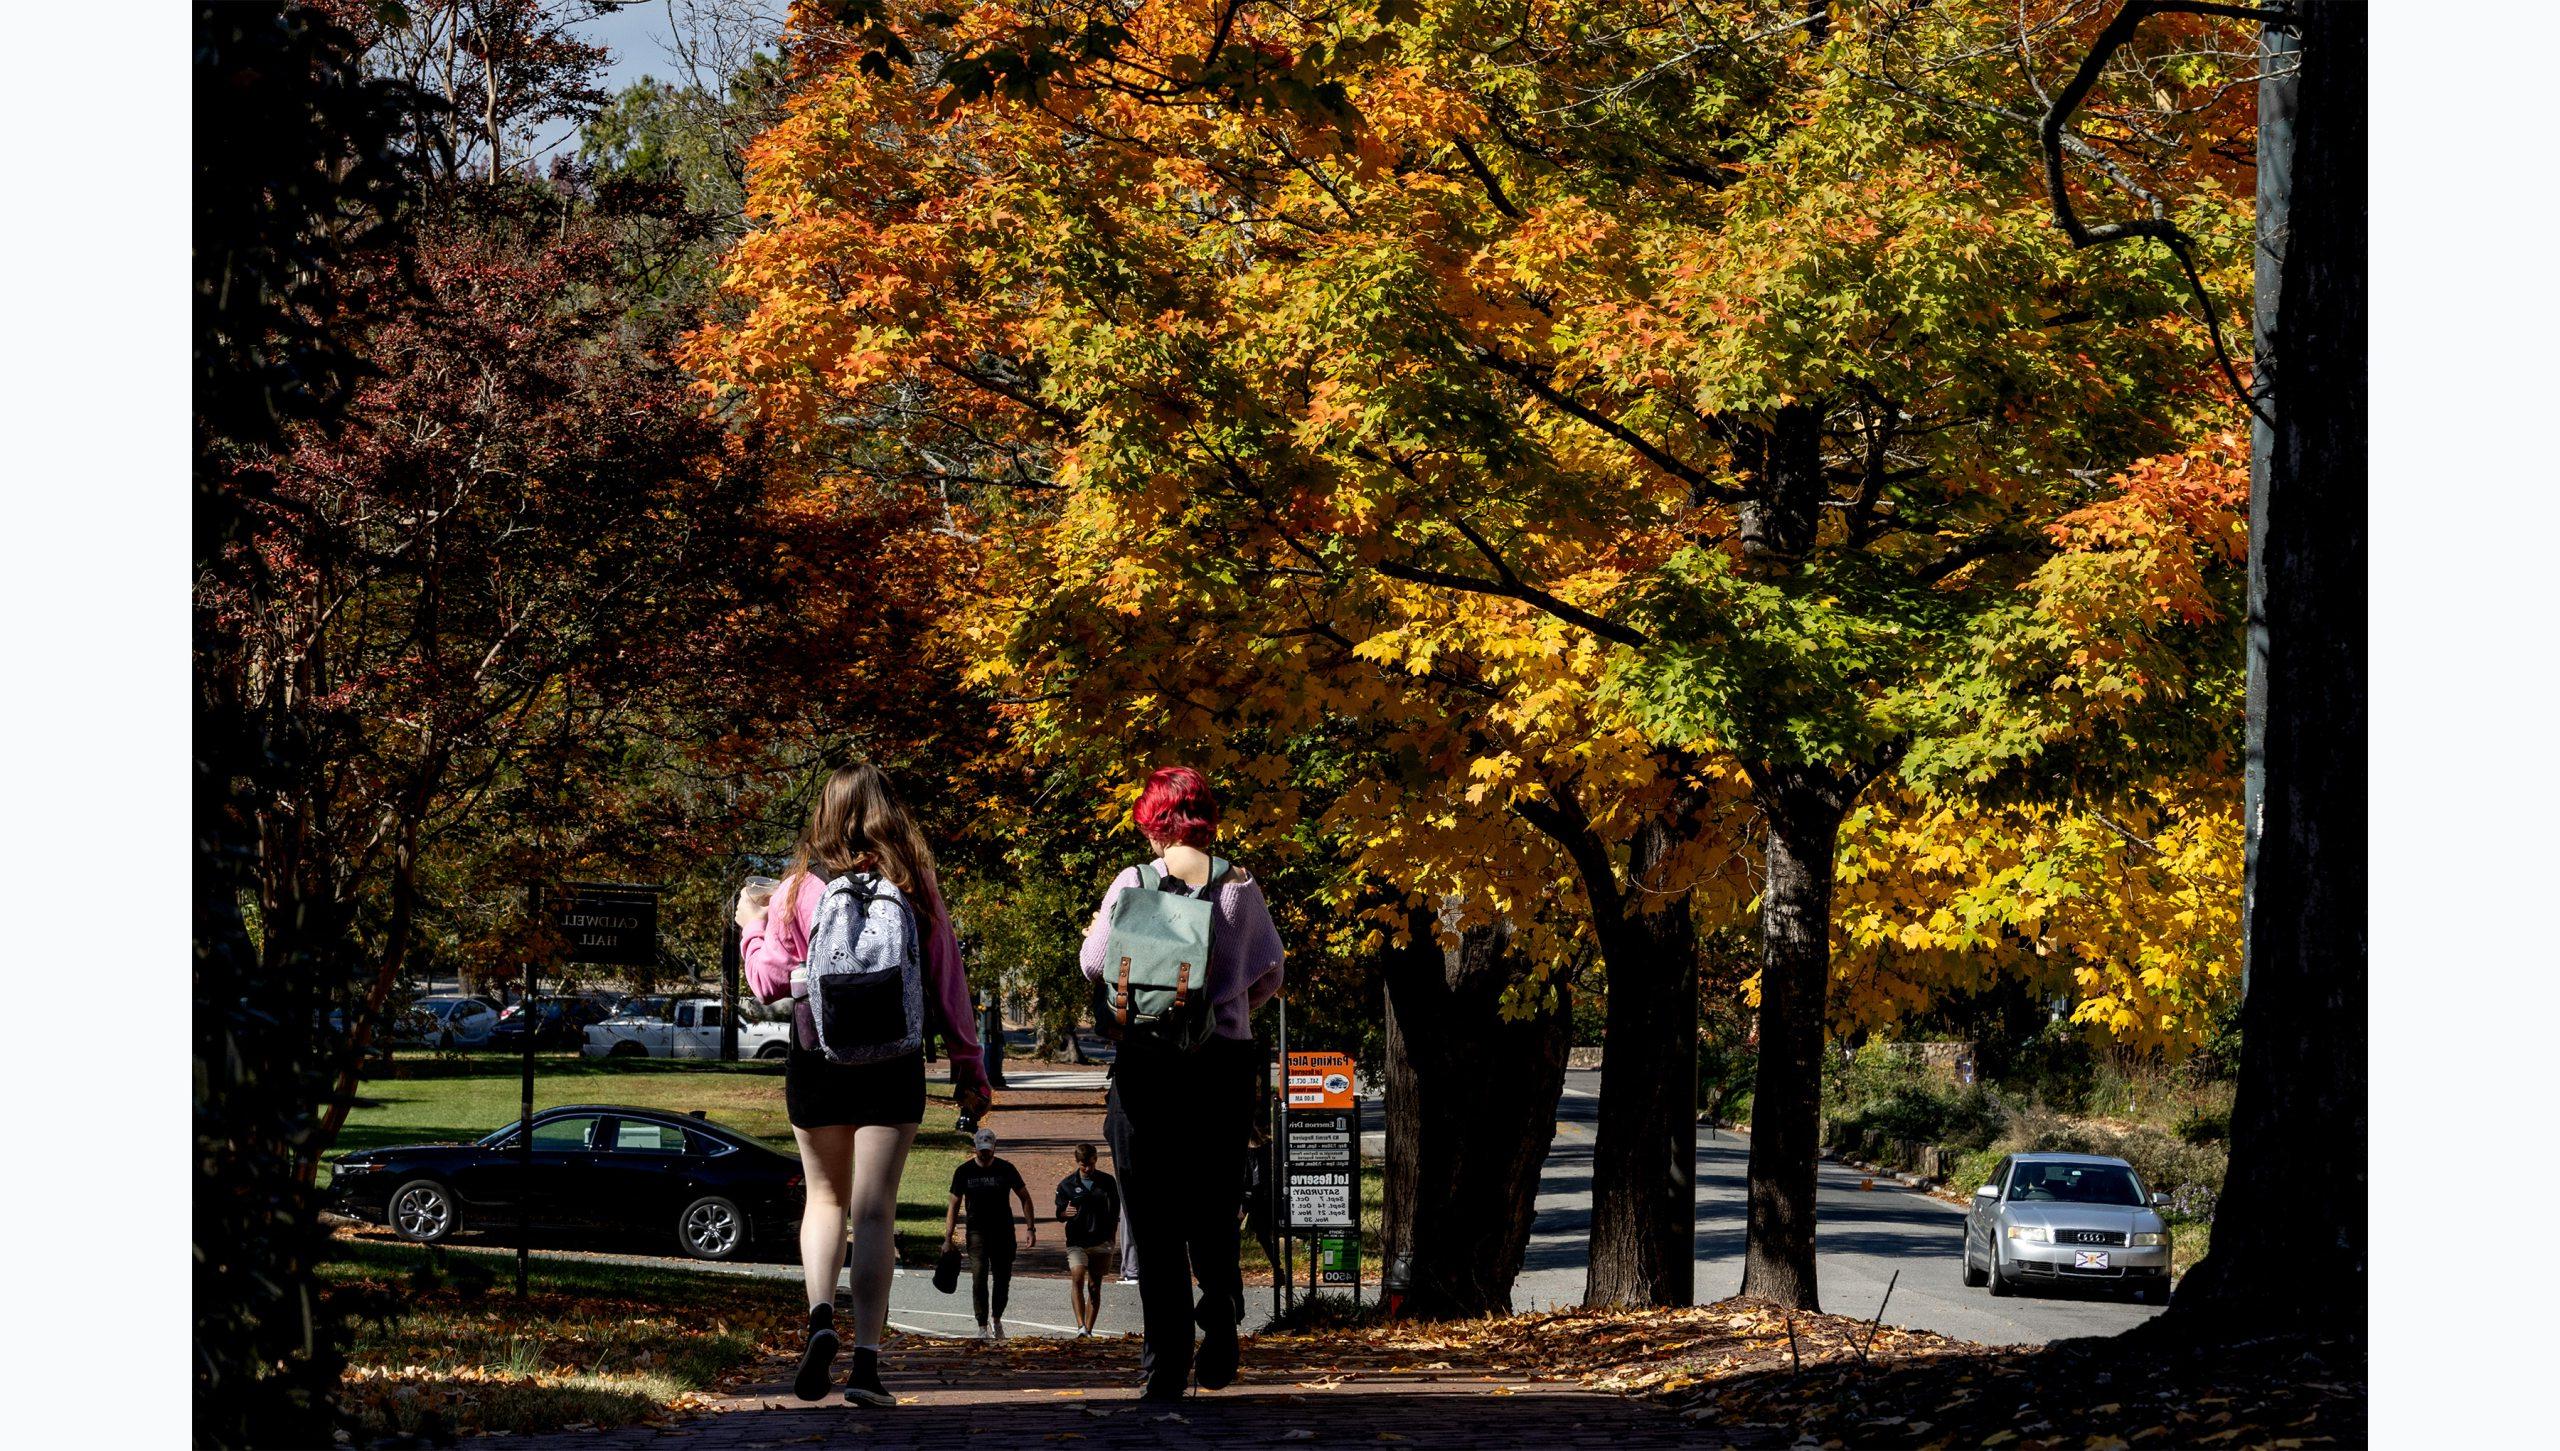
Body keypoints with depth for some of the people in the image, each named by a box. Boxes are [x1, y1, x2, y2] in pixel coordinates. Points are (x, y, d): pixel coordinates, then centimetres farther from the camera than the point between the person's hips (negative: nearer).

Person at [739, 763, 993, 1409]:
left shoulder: (801, 889, -3)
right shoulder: (916, 888, 0)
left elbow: (771, 981, -2)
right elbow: (947, 981, 2)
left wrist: (751, 926, 16)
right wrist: (967, 1064, 10)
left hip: (816, 1062, 0)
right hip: (893, 1065, 0)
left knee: (825, 1196, 16)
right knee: (875, 1209, 1)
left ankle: (820, 1317, -7)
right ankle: (866, 1360, -7)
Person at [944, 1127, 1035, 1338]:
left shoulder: (1005, 1169, 1)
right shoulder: (964, 1171, 0)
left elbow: (1025, 1197, 8)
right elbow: (954, 1206, 4)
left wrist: (1031, 1227, -1)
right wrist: (948, 1238, -3)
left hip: (1003, 1232, 1)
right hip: (977, 1232, -1)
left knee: (1003, 1278, 5)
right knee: (979, 1277, -12)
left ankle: (997, 1320, 26)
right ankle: (982, 1327, -9)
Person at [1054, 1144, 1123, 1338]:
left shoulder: (1107, 1182, 6)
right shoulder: (1067, 1185, 2)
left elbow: (1115, 1210, 14)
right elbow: (1059, 1212, 7)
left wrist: (1111, 1234, 7)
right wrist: (1065, 1213, -17)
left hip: (1101, 1242, 2)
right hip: (1077, 1241, -2)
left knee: (1095, 1286, 4)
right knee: (1077, 1279, -20)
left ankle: (1088, 1329, 10)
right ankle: (1080, 1326, -26)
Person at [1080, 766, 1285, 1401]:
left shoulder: (1132, 884, -5)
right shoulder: (1241, 886, 1)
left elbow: (1094, 964, 1)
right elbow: (1269, 974, 8)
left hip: (1145, 1060, -2)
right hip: (1223, 1063, 2)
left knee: (1154, 1222, 2)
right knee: (1213, 1214, 15)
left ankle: (1167, 1364, -1)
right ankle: (1220, 1312, -7)